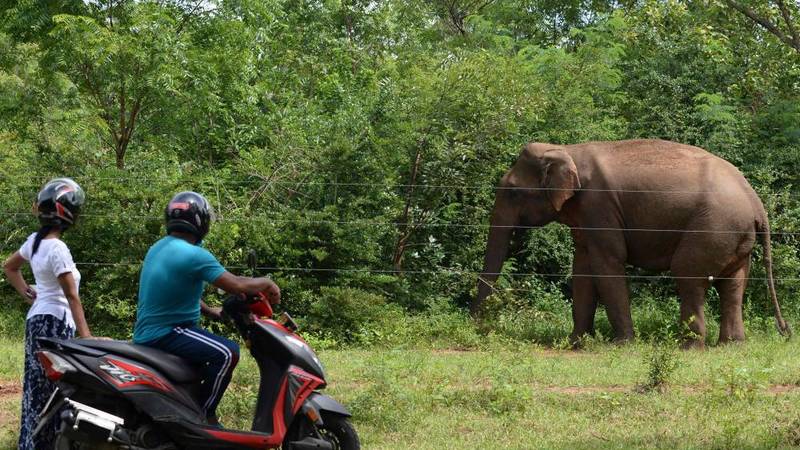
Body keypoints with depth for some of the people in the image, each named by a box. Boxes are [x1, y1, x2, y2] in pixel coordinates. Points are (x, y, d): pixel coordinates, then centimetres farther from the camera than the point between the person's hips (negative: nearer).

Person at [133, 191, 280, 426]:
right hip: (164, 334, -10)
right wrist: (267, 284, -2)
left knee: (214, 348, 29)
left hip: (146, 333, 10)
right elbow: (235, 285, -19)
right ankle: (204, 417, -17)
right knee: (227, 353, -24)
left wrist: (211, 311, 22)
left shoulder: (158, 248, 12)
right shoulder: (193, 255, -18)